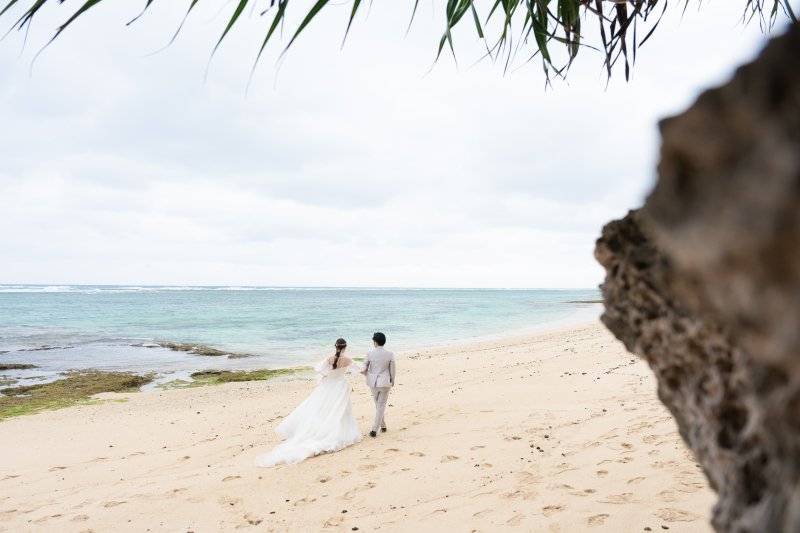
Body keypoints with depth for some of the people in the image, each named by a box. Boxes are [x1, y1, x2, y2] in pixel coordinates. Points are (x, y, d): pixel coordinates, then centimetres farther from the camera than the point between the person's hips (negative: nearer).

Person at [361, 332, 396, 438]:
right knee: (381, 406, 6)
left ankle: (383, 426, 33)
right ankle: (374, 430, 3)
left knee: (378, 405, 20)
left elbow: (363, 370, -4)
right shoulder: (390, 354, -9)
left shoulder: (370, 353, -10)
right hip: (385, 382, -1)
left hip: (373, 382, 1)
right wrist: (392, 383, 11)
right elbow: (392, 370, -3)